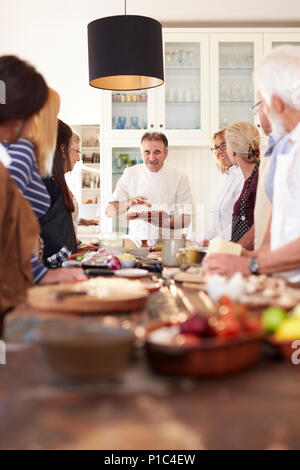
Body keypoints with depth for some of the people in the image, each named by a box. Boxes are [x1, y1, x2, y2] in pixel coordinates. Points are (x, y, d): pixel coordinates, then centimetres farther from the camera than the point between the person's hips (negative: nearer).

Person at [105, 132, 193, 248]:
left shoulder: (179, 178, 1)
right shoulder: (130, 174, 7)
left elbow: (185, 220, -5)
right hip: (136, 244, 2)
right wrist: (128, 203, -18)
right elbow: (109, 212, 1)